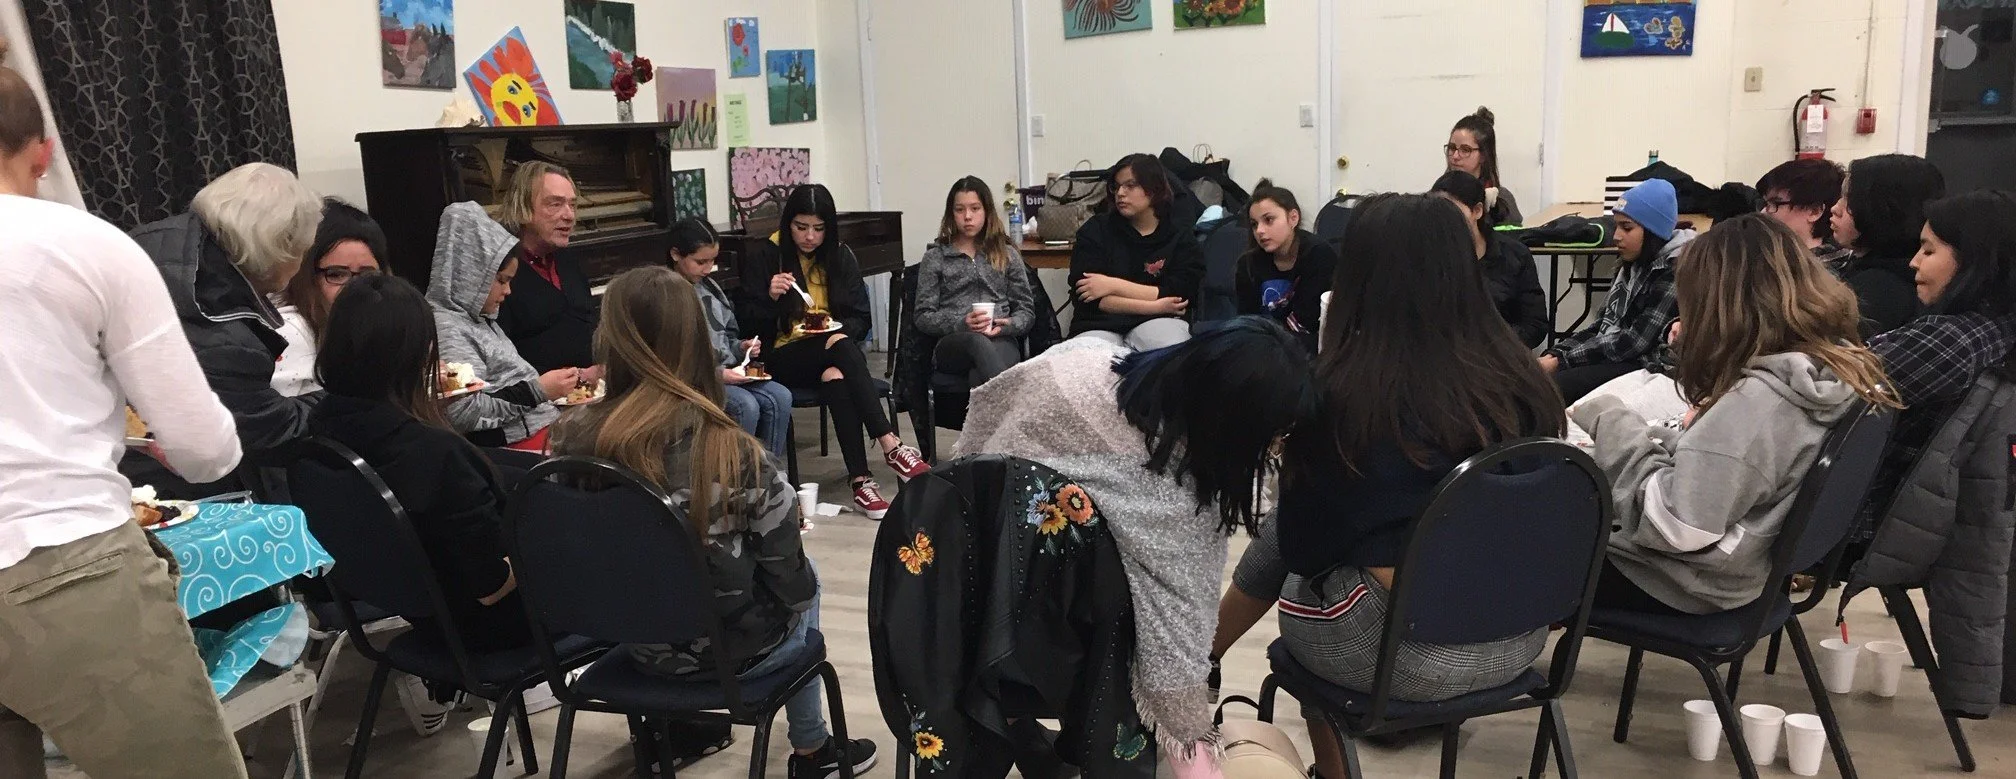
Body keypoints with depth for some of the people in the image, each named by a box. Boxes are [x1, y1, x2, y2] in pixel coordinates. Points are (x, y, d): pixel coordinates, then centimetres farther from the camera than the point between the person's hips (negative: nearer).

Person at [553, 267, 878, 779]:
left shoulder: (571, 442, -17)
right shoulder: (734, 454, -27)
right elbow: (792, 584, -16)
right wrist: (799, 593, 7)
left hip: (637, 644, 4)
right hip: (730, 649, -4)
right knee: (808, 583, 29)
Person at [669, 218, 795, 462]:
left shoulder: (709, 287, 15)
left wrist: (740, 348, 4)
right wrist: (717, 374, -19)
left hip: (726, 372, 7)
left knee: (780, 397, -15)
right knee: (746, 405, -30)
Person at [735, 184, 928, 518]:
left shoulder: (841, 256, 11)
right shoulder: (764, 256, 1)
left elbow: (860, 319, 10)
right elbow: (746, 320, -1)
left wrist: (837, 329, -12)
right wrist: (770, 297, -20)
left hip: (833, 353, 3)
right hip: (783, 358, -3)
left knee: (835, 377, -36)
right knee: (841, 346, -35)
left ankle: (860, 478, -44)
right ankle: (891, 446, -44)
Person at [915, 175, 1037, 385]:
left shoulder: (1007, 255, 21)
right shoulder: (935, 258, 17)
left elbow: (1027, 311, 17)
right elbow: (923, 317, 9)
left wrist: (1008, 325, -7)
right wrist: (961, 324, -11)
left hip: (1001, 340, 2)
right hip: (953, 344, -1)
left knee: (979, 376, -39)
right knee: (977, 342, -42)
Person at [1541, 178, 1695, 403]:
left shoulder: (1673, 273, -14)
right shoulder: (1633, 265, 14)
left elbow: (1632, 343, -19)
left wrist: (1561, 361, -16)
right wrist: (1554, 354, -2)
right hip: (1606, 357, 8)